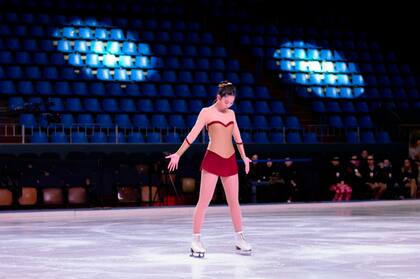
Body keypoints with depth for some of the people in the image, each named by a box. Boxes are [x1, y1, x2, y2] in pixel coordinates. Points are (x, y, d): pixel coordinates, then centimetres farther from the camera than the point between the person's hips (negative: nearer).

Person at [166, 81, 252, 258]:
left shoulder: (231, 113, 12)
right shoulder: (207, 112, -3)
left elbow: (237, 137, 22)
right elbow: (192, 135, -6)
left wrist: (244, 157, 30)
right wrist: (178, 154, -10)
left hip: (230, 161, 5)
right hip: (212, 159, -5)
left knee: (234, 201, 9)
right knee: (204, 200, -7)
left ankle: (240, 240, 18)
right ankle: (196, 241, -3)